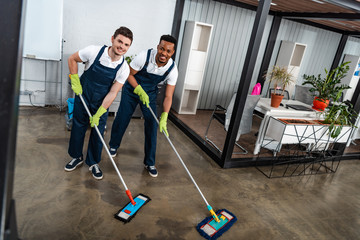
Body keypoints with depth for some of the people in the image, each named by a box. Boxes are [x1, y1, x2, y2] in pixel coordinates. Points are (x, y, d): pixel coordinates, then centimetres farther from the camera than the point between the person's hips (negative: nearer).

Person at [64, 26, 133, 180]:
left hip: (102, 103, 0)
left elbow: (112, 93, -17)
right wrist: (75, 81, -7)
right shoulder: (94, 51, -20)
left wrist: (98, 114, -19)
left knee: (98, 133, 5)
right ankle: (77, 157, 35)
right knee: (78, 127, 12)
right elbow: (72, 59, -2)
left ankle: (93, 163, 27)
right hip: (83, 97, 0)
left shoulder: (124, 68, -18)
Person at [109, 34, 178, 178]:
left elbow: (168, 97, -22)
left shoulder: (172, 69, -22)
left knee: (152, 125, -4)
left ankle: (149, 163, 10)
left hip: (150, 94, 2)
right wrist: (140, 91, -27)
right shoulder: (144, 56, -28)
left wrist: (164, 117, -34)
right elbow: (129, 74, -14)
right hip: (132, 89, -1)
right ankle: (113, 146, 35)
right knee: (122, 119, 4)